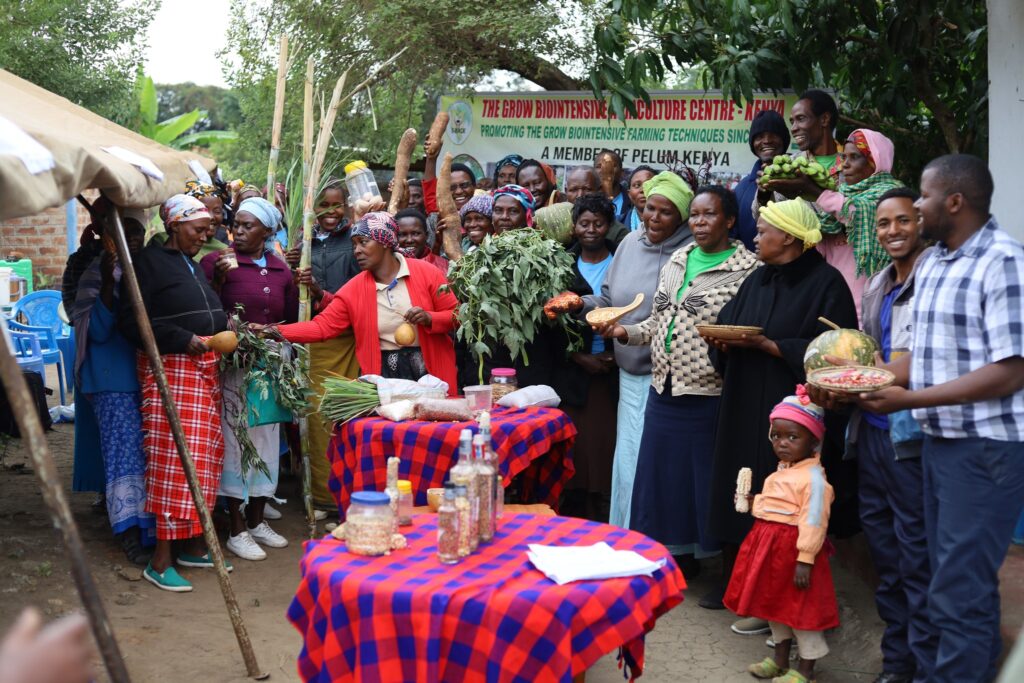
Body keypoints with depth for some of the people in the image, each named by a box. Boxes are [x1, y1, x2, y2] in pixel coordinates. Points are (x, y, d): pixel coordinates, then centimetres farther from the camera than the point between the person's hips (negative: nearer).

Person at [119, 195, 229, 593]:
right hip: (171, 368, -9)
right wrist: (185, 340, -18)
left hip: (205, 368, 9)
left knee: (205, 455, 9)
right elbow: (132, 321, -15)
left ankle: (194, 546, 19)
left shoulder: (194, 266, 19)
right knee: (173, 457, -10)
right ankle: (160, 560, -3)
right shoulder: (150, 261, -7)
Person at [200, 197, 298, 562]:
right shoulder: (217, 262, -6)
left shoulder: (281, 270, 9)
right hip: (233, 365, -5)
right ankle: (237, 530, 10)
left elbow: (291, 319, 15)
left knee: (266, 441, 13)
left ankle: (257, 521, 28)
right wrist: (219, 278, -21)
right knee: (235, 442, -1)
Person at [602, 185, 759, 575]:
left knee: (706, 479, 3)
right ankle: (678, 554, 30)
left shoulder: (747, 269, -9)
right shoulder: (676, 260, 12)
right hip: (664, 391, 7)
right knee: (665, 475, 13)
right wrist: (626, 332, 2)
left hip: (709, 396, -6)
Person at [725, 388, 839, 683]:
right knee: (776, 603, 20)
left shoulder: (813, 477, -19)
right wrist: (752, 502, 8)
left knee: (802, 608, 3)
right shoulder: (782, 471, 10)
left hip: (794, 549, -10)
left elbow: (813, 521, -23)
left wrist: (805, 559, -25)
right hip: (771, 546, 10)